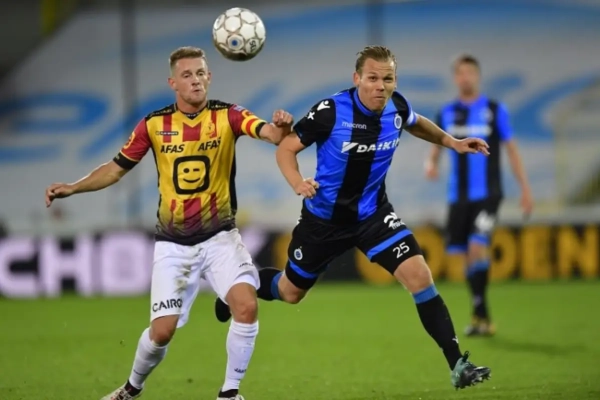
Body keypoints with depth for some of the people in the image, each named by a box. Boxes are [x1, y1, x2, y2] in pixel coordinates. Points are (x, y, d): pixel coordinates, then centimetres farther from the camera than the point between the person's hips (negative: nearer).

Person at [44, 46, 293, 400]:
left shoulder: (227, 116, -7)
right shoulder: (154, 124, -3)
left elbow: (269, 133, -24)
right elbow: (117, 168, 7)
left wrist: (280, 128, -48)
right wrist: (74, 187, -8)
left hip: (219, 237, -1)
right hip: (173, 243, 1)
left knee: (246, 305, -23)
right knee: (163, 329, -5)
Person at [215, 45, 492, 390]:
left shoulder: (397, 107, -11)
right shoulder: (331, 112, -25)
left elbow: (416, 123, 16)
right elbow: (286, 148, -17)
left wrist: (451, 142, 8)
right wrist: (298, 183, -34)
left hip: (373, 213, 2)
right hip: (325, 216, -2)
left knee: (419, 275, -17)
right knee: (290, 291, 17)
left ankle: (457, 365, -13)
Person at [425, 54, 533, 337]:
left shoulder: (495, 111, 1)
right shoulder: (446, 113, 8)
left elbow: (511, 150, 4)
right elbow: (436, 149, 14)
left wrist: (525, 189, 0)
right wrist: (431, 164, -11)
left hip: (487, 194, -4)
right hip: (458, 195, 4)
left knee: (477, 247, -20)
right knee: (460, 254, 4)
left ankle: (480, 313, -14)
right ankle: (482, 317, 16)